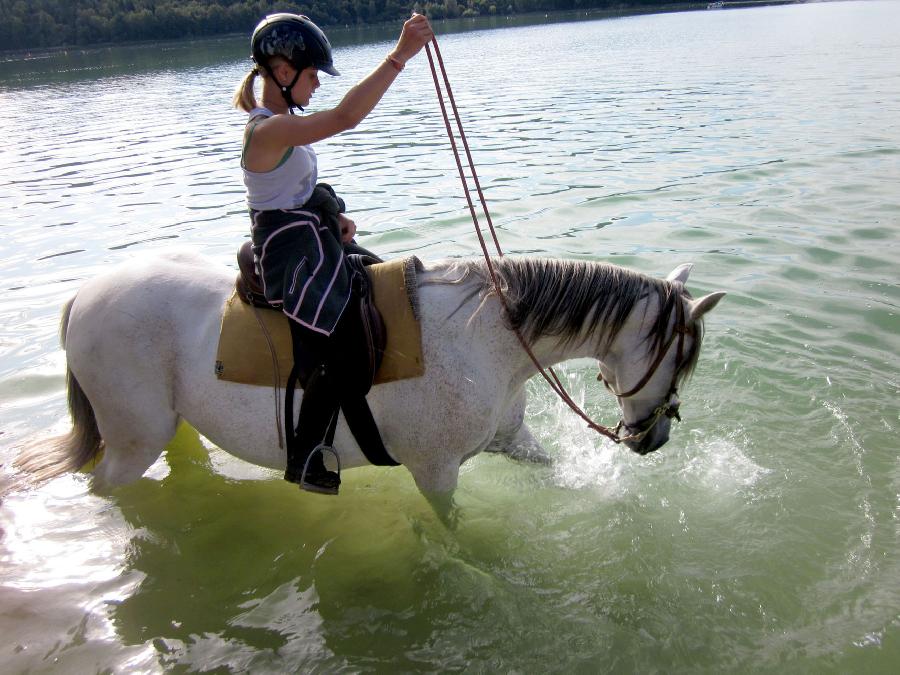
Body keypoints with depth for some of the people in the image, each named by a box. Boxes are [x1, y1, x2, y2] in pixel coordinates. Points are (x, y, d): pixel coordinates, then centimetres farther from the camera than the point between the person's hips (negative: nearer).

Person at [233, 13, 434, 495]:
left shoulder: (281, 123, 11)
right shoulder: (268, 130, -22)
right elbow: (344, 116, -36)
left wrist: (334, 217, 2)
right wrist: (400, 55, -36)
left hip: (314, 241, 11)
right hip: (291, 257, -11)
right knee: (344, 346, -19)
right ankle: (304, 462, -3)